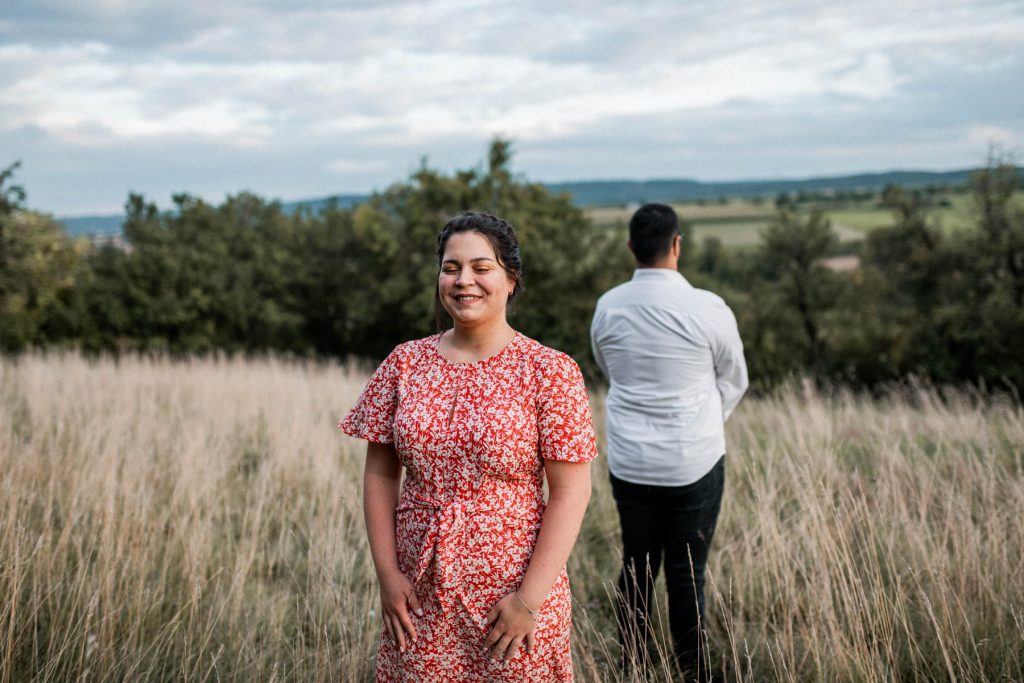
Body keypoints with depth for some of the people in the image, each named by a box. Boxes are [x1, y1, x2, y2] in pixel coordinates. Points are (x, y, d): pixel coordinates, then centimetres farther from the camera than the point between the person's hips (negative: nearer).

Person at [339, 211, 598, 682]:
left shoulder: (549, 370, -8)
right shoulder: (405, 363, 2)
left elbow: (571, 488, -10)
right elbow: (380, 473, 4)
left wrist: (531, 596, -14)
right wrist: (387, 573, -3)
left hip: (513, 594, -3)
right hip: (418, 595, 3)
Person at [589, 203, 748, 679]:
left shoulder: (607, 308, -4)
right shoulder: (708, 309, -14)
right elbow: (734, 382, 2)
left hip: (629, 462, 3)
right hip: (694, 462, -3)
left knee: (636, 567, 14)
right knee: (686, 573, 6)